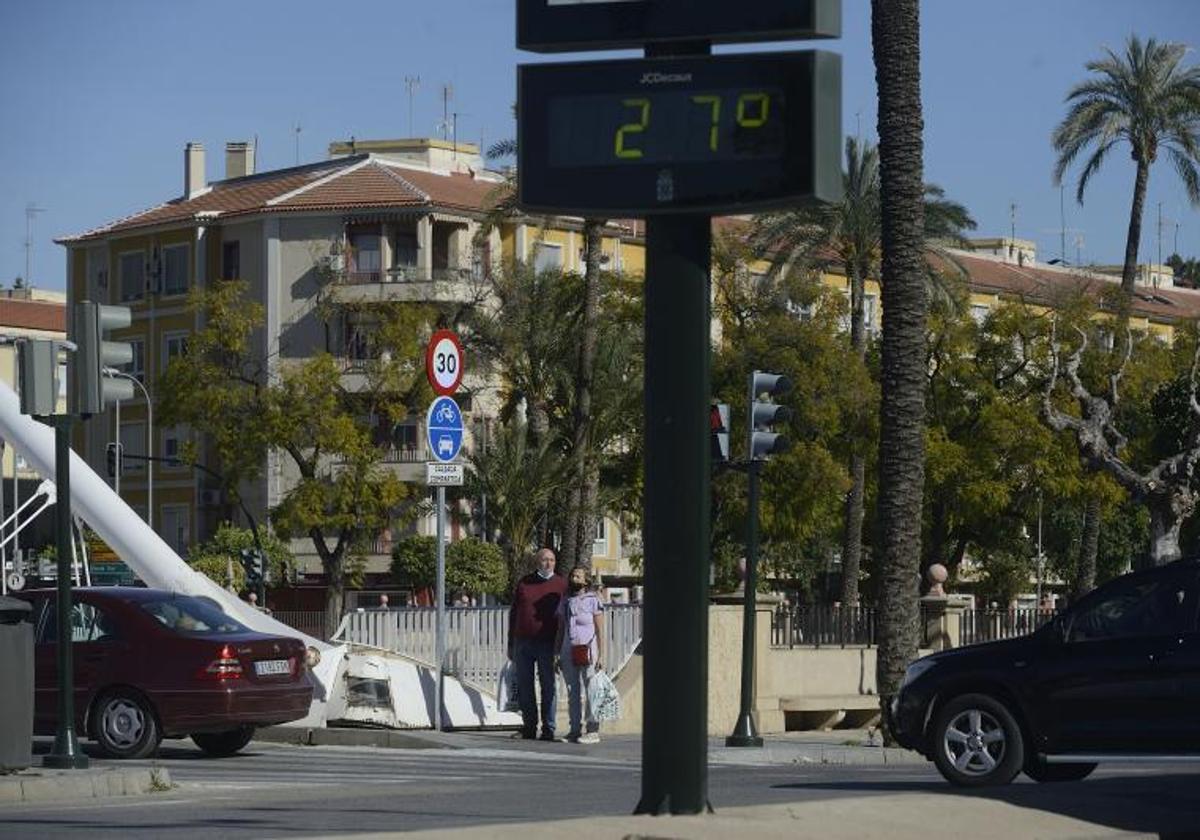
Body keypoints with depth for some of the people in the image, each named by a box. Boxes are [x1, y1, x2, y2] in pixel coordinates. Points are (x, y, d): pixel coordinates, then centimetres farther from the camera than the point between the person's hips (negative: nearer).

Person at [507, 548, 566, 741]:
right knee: (524, 687, 6)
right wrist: (510, 644, 10)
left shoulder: (561, 585, 3)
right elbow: (513, 613, 14)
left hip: (546, 643, -3)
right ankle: (529, 726, 15)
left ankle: (548, 729, 3)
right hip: (523, 643, 3)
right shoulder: (524, 583, 9)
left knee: (548, 686, -1)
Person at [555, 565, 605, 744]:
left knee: (591, 691, -6)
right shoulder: (565, 602, 13)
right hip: (569, 652, 5)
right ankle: (575, 730, 9)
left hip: (588, 652, -5)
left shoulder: (593, 601, -2)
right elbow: (560, 630, 16)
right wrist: (557, 655, 10)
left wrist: (601, 655, -10)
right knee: (573, 692, 5)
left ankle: (593, 731, -4)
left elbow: (600, 630, -4)